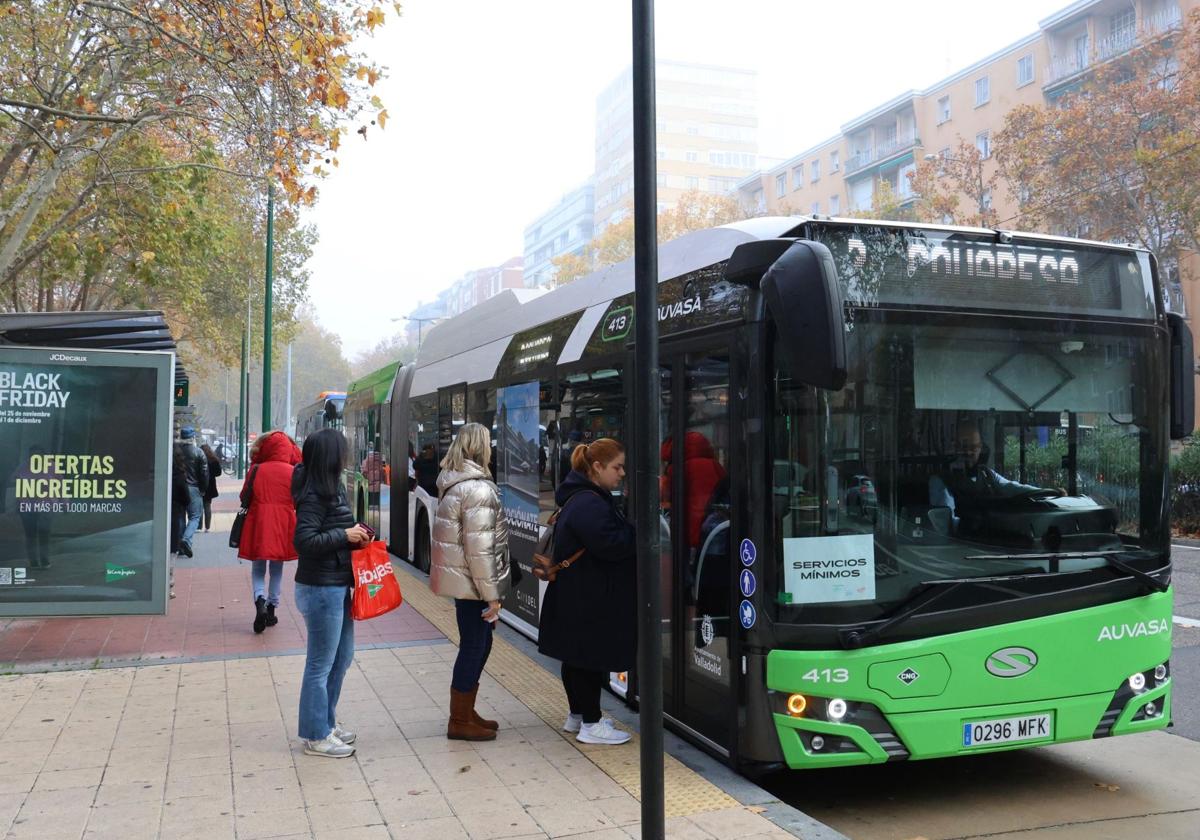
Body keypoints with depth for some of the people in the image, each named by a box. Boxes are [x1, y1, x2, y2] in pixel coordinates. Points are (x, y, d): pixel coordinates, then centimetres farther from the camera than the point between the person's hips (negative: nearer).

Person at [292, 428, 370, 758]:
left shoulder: (330, 489, 10)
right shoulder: (314, 496, -18)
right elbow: (304, 542, -24)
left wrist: (354, 534, 1)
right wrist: (345, 535, -17)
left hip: (337, 586, 10)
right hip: (321, 588, -10)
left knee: (342, 657, 19)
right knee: (321, 664, 2)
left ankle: (327, 722, 33)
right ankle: (316, 736, 14)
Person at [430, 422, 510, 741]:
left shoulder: (453, 483, 12)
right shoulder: (478, 489, -20)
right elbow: (479, 548, -22)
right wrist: (492, 594, -17)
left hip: (458, 577, 10)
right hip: (472, 581, -10)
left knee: (478, 644, 18)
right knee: (474, 646, 1)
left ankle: (466, 712, 29)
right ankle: (459, 722, 12)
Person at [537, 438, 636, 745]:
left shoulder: (588, 498, 14)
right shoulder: (588, 504, -21)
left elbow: (617, 537, 18)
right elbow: (611, 545, -28)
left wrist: (632, 530, 2)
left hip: (577, 597, 11)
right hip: (588, 601, -11)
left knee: (577, 656, 18)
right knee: (591, 658, -2)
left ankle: (577, 714, 30)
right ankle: (591, 724, 8)